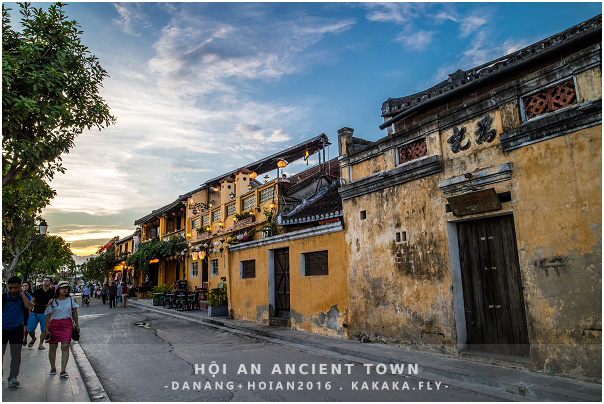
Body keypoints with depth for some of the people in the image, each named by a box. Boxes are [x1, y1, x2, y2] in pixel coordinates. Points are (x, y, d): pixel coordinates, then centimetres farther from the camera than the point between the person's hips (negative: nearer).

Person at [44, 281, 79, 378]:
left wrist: (77, 325, 11)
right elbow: (48, 316, 3)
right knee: (53, 347, 8)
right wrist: (46, 329, -2)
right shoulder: (52, 301, 1)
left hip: (67, 324, 0)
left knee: (65, 347, -7)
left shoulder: (71, 299, 4)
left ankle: (63, 370, -5)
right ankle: (53, 367, 29)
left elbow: (75, 313, 10)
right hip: (54, 325, 0)